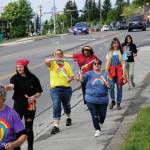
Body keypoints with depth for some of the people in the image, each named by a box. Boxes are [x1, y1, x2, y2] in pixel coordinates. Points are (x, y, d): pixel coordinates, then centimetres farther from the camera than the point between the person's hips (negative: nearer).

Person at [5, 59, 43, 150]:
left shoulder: (33, 78, 0)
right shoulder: (15, 78, -3)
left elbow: (39, 92, 6)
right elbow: (12, 85, -26)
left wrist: (34, 96, -14)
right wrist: (9, 87, -49)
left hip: (30, 105, 0)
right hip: (18, 105, 0)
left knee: (29, 127, 6)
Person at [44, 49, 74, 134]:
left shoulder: (67, 64, 10)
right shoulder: (52, 64, 1)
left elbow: (72, 76, 11)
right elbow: (46, 61, -21)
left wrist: (70, 78, -11)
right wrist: (55, 59, -32)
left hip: (66, 88, 3)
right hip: (55, 89, -3)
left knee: (66, 105, 21)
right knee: (56, 107, -15)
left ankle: (68, 118, 49)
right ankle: (56, 126, -16)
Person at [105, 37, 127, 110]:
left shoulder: (121, 52, 2)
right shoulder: (109, 52, 9)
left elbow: (123, 63, 0)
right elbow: (107, 63, 10)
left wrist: (124, 73, -7)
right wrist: (106, 72, 3)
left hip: (119, 71, -1)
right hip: (112, 71, 1)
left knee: (119, 87, 3)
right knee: (111, 87, -14)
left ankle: (118, 103, 14)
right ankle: (112, 101, 7)